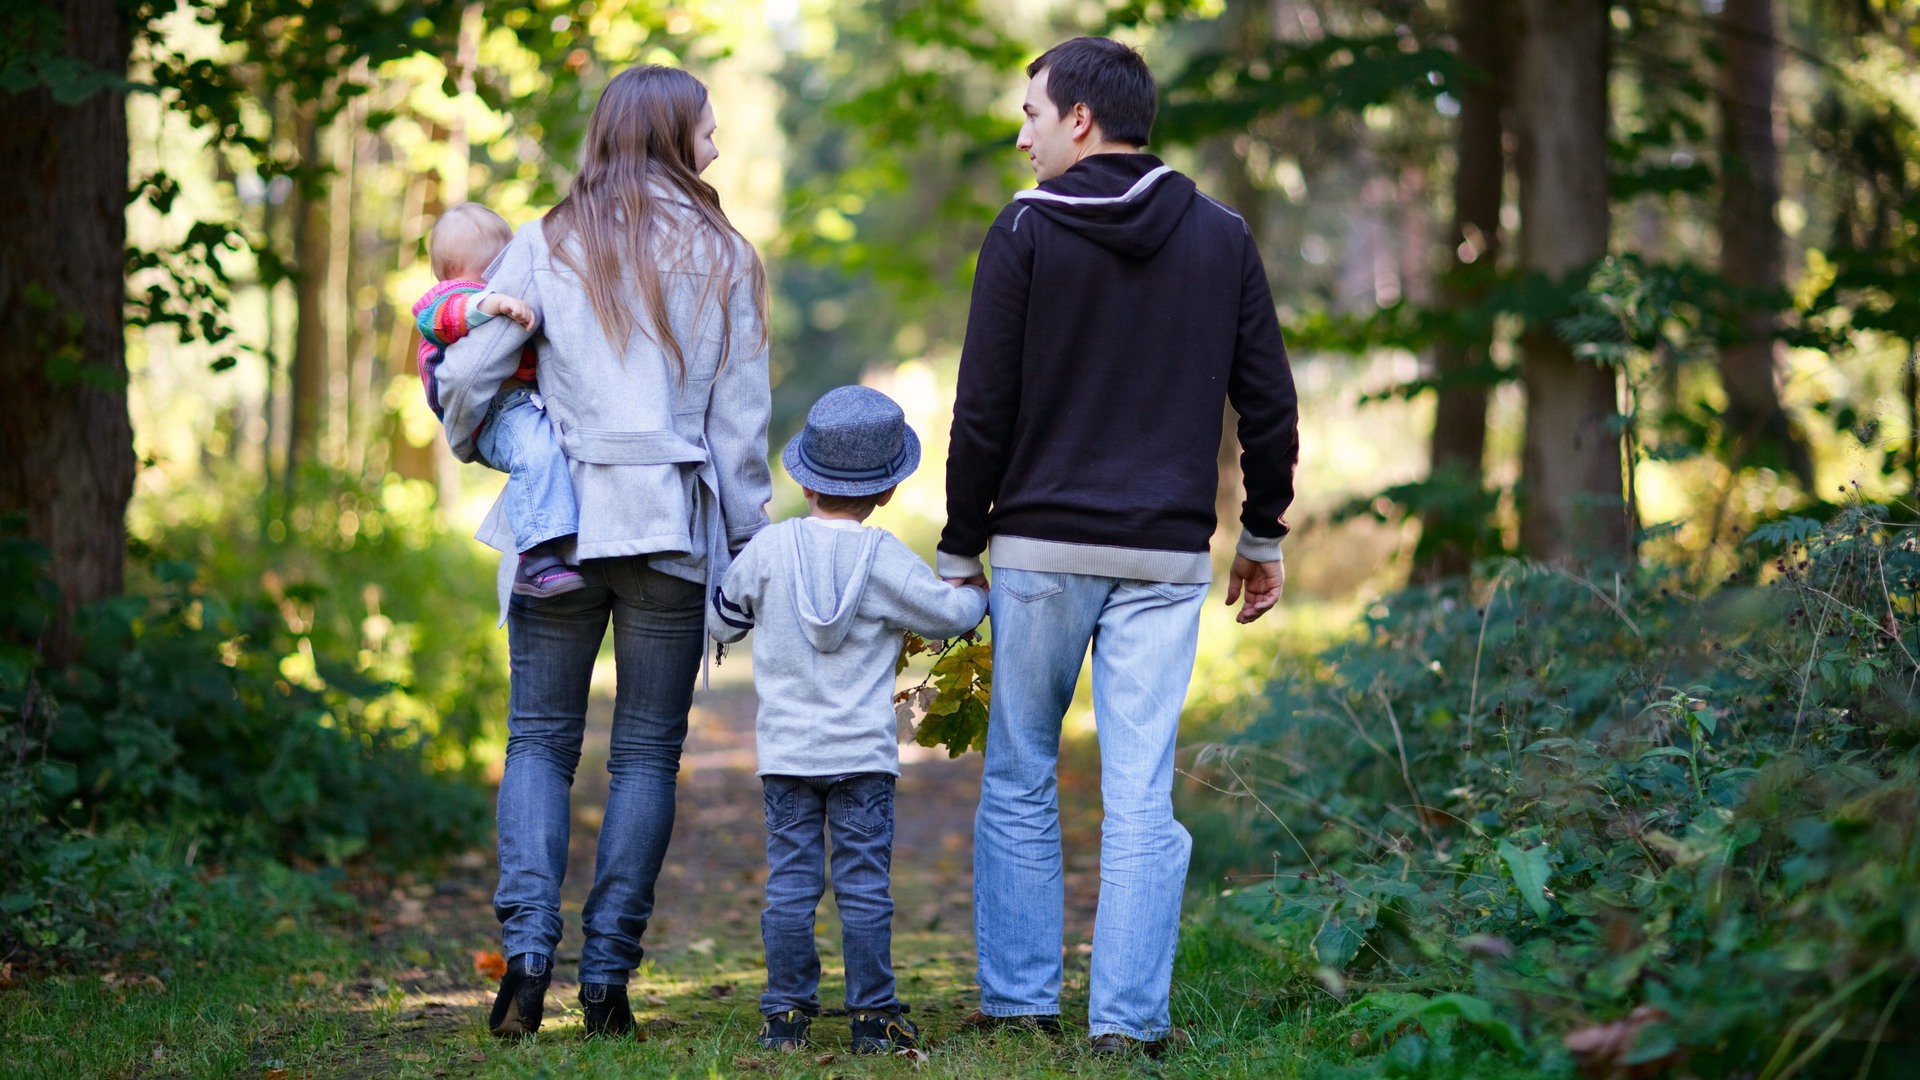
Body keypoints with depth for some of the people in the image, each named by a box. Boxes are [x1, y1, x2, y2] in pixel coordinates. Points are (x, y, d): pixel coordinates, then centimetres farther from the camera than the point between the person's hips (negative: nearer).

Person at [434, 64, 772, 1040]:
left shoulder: (549, 245, 2)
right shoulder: (722, 256, 4)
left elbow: (467, 372, -3)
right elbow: (741, 418, 2)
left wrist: (468, 443, 18)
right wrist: (749, 540, 8)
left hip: (562, 519, 0)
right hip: (674, 524, 0)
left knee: (540, 739, 8)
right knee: (646, 752, 7)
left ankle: (527, 947, -9)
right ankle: (607, 976, 2)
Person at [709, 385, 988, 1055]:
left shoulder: (769, 550, -2)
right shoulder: (886, 560, -8)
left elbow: (722, 620, 9)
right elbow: (950, 615, 0)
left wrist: (749, 616, 32)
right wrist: (977, 595, 22)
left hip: (785, 753, 2)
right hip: (863, 755, -2)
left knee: (789, 883, 5)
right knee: (864, 886, 3)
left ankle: (785, 1015, 7)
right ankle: (872, 1015, 6)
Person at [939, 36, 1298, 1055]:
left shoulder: (1026, 233, -4)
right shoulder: (1221, 238, 6)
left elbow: (985, 410, -5)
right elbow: (1269, 406, 7)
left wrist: (961, 548, 3)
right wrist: (1264, 534, 18)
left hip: (1042, 550, -2)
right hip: (1168, 557, 2)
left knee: (1018, 781, 11)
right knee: (1141, 798, 2)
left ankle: (1018, 996, 13)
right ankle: (1129, 1015, 0)